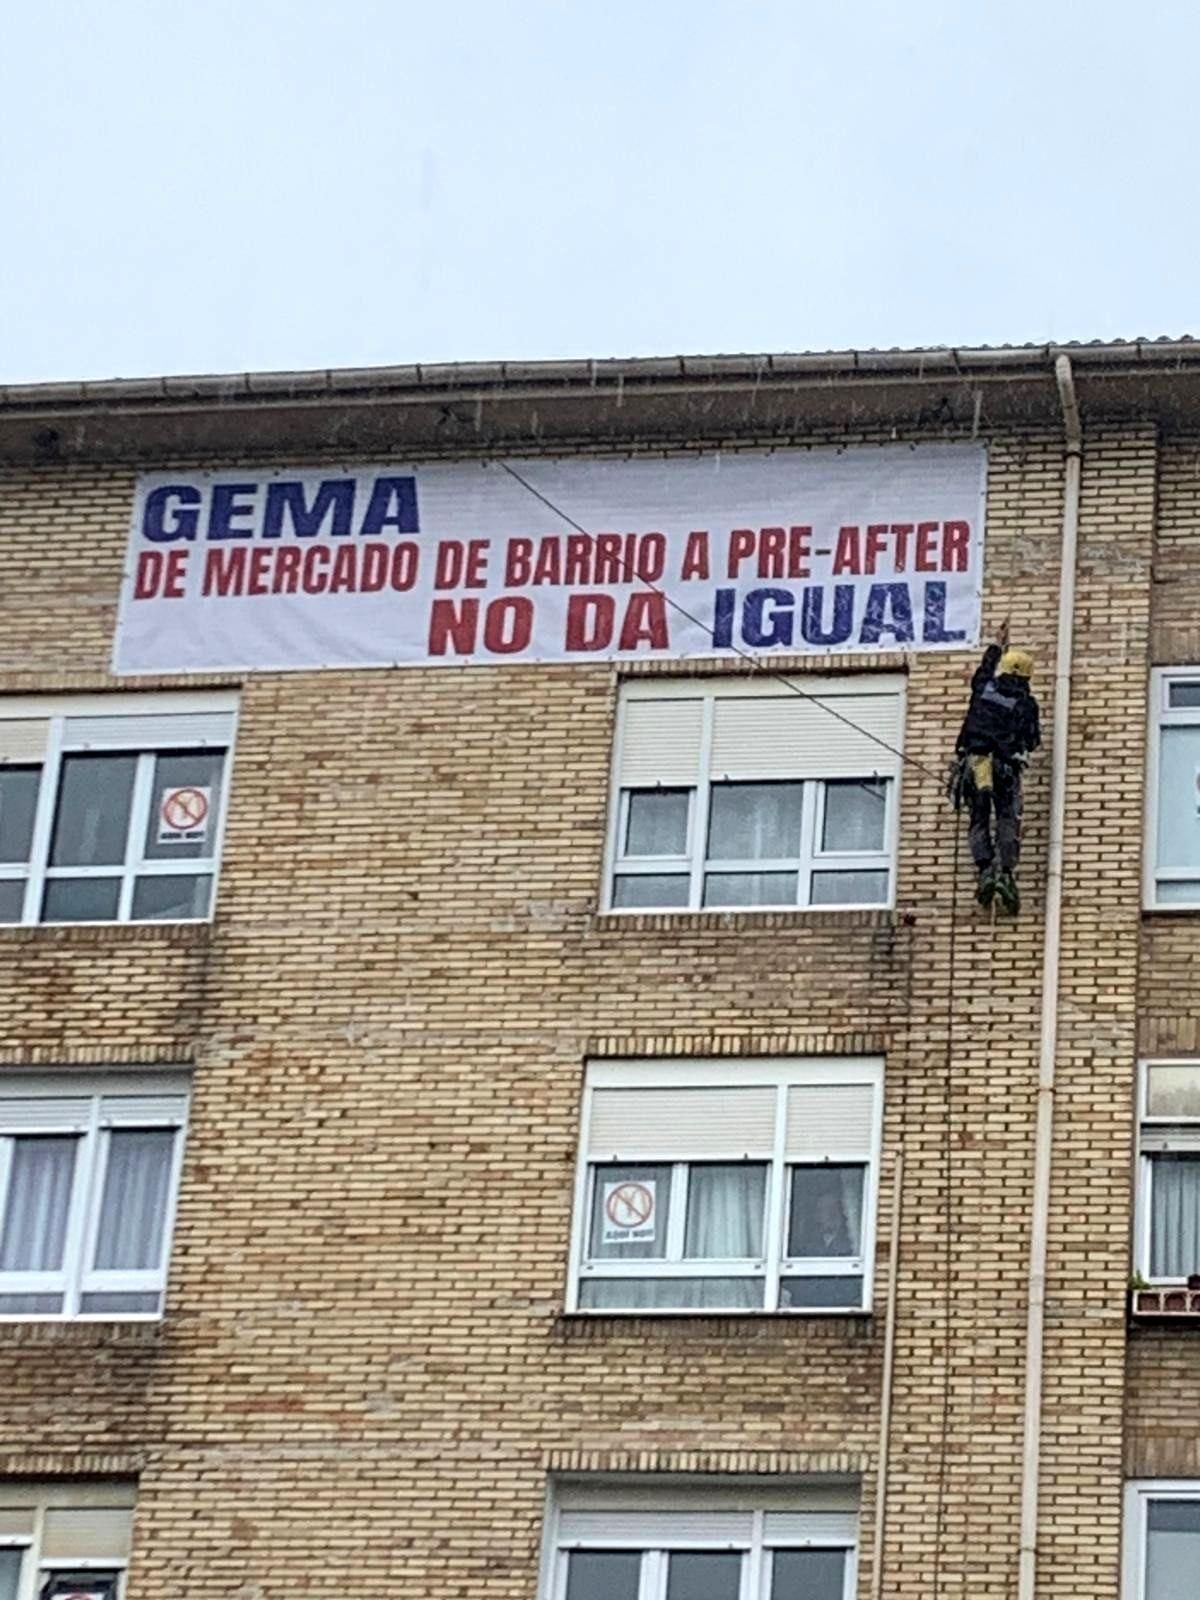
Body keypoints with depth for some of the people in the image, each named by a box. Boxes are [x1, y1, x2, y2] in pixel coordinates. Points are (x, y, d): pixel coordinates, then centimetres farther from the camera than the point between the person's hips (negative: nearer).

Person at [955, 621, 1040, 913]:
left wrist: (996, 646, 50)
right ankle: (1007, 872, -19)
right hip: (1005, 765, -2)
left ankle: (985, 870, -14)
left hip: (975, 761, 2)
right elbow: (1032, 740, 5)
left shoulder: (985, 688, 10)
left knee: (979, 820, 5)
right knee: (1008, 820, -2)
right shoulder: (1026, 703, 3)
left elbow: (983, 670, 35)